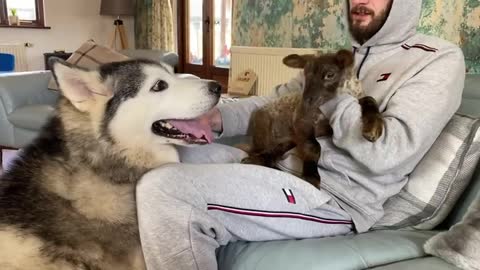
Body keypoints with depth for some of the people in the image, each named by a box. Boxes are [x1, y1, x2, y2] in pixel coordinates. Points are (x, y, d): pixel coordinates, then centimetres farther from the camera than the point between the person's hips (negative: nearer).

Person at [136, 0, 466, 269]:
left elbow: (385, 151, -16)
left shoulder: (439, 59, -2)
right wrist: (214, 117, -2)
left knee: (161, 191, -23)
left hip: (335, 197, -8)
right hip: (285, 167, 8)